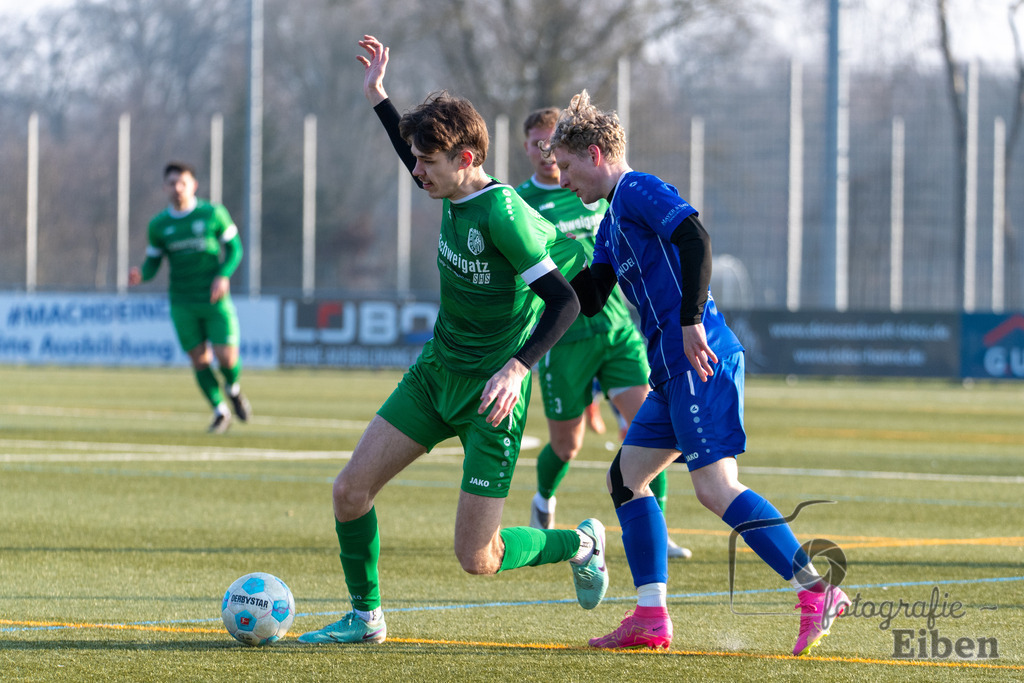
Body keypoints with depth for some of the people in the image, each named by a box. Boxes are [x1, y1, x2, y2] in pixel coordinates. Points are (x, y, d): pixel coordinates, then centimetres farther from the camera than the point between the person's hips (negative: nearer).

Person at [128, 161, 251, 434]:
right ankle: (220, 412, 15)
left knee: (227, 357, -8)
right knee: (199, 359, -1)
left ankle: (233, 389, 26)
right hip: (182, 303, 1)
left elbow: (234, 248, 3)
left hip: (215, 299, -1)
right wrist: (140, 275, -16)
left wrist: (224, 275, -14)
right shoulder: (158, 225, 3)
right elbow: (152, 263, 7)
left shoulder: (213, 214, -2)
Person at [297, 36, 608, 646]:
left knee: (478, 560, -4)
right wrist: (378, 98, 25)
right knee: (351, 491, -1)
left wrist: (518, 367, -36)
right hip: (436, 372, 8)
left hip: (490, 394, -8)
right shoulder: (455, 195, 0)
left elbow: (564, 302, -25)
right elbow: (424, 172, 26)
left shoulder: (503, 213, -24)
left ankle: (579, 544, 23)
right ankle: (365, 617, 17)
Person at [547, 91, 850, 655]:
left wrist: (692, 319, -25)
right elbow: (586, 300, 26)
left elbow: (695, 239, -20)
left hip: (698, 361, -10)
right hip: (674, 372, 10)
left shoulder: (639, 190, -5)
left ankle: (817, 591, -19)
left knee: (716, 486, -17)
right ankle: (651, 618, 9)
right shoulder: (612, 220, 24)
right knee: (627, 475, 11)